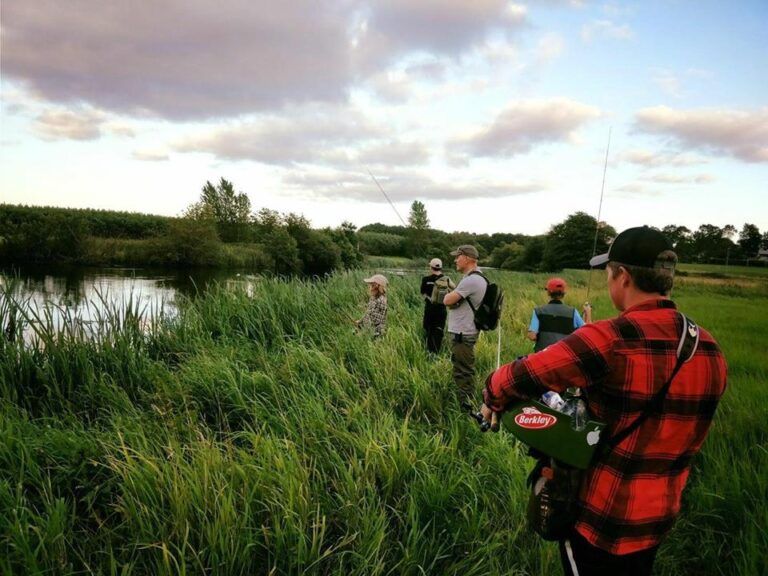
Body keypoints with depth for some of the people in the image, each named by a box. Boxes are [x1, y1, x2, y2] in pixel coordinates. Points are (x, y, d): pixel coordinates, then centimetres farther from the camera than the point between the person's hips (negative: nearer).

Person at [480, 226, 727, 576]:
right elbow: (680, 419, 7)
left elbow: (517, 377, -24)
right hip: (661, 518, 6)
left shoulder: (611, 340, -28)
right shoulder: (709, 348, -6)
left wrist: (493, 400, -3)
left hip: (600, 519, -6)